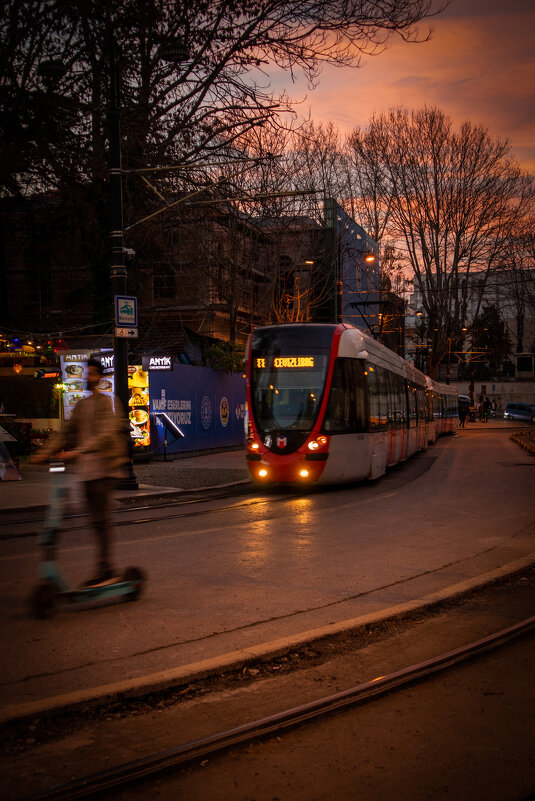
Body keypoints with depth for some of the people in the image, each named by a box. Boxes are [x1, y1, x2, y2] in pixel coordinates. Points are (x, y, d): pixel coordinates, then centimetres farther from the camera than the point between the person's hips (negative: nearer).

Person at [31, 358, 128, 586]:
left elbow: (106, 435, -20)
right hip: (88, 470, 8)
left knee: (101, 519, -10)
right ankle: (106, 569, 15)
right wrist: (46, 452, 9)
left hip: (105, 469, -8)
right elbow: (67, 432, 21)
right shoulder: (81, 405, 17)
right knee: (96, 520, 9)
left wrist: (77, 452, -29)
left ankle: (104, 570, -8)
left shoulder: (107, 403, -8)